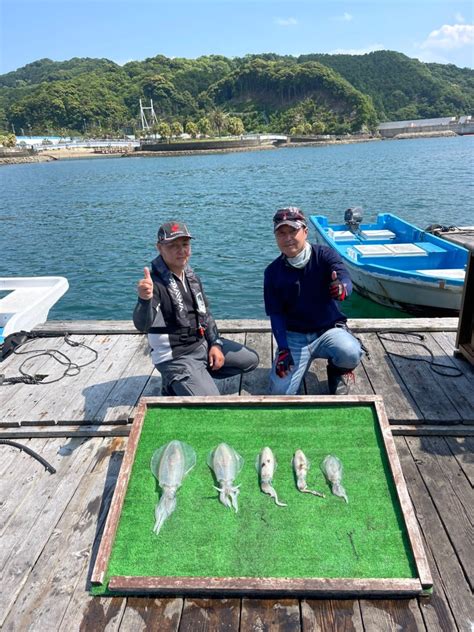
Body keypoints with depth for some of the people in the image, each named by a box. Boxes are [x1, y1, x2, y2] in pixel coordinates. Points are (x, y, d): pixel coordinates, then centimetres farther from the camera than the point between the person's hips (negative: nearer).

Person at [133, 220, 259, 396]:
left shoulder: (192, 277, 4)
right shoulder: (155, 283, -21)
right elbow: (142, 325, -37)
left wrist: (215, 343, 2)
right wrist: (144, 299, -58)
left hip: (204, 343, 8)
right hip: (176, 358, -8)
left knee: (251, 360, 15)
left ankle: (201, 375, 14)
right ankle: (174, 386, 7)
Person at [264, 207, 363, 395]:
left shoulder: (325, 255, -8)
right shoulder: (273, 272, -3)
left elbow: (345, 279, -27)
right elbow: (275, 314, -2)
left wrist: (342, 289, -53)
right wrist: (283, 349, -13)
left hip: (329, 329, -1)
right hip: (294, 336, 1)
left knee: (351, 353, -35)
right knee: (280, 392, -15)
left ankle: (339, 372, 5)